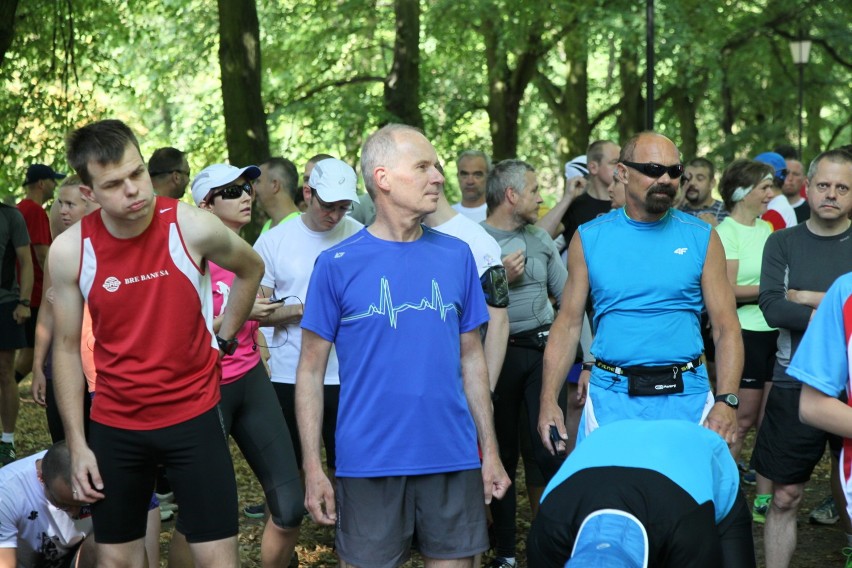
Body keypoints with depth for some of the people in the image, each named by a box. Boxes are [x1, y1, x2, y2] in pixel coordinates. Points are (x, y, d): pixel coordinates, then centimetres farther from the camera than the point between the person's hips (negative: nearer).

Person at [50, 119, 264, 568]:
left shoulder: (193, 227, -14)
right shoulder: (70, 251, -10)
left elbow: (251, 269, 8)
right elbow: (67, 349, 0)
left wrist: (224, 340, 7)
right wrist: (76, 444, -1)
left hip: (193, 416, -1)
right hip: (114, 427, 2)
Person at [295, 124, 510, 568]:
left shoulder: (456, 256, 5)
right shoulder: (337, 264, -3)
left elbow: (471, 358, 10)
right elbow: (311, 370, -1)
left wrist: (489, 450, 6)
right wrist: (313, 467, -7)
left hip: (453, 459, 2)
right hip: (368, 461, -2)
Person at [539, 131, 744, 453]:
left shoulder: (701, 238, 1)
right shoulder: (589, 239, 3)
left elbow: (726, 326, -1)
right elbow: (568, 323, 4)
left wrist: (726, 402, -14)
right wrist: (549, 400, -5)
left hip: (686, 397, 0)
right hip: (610, 397, 0)